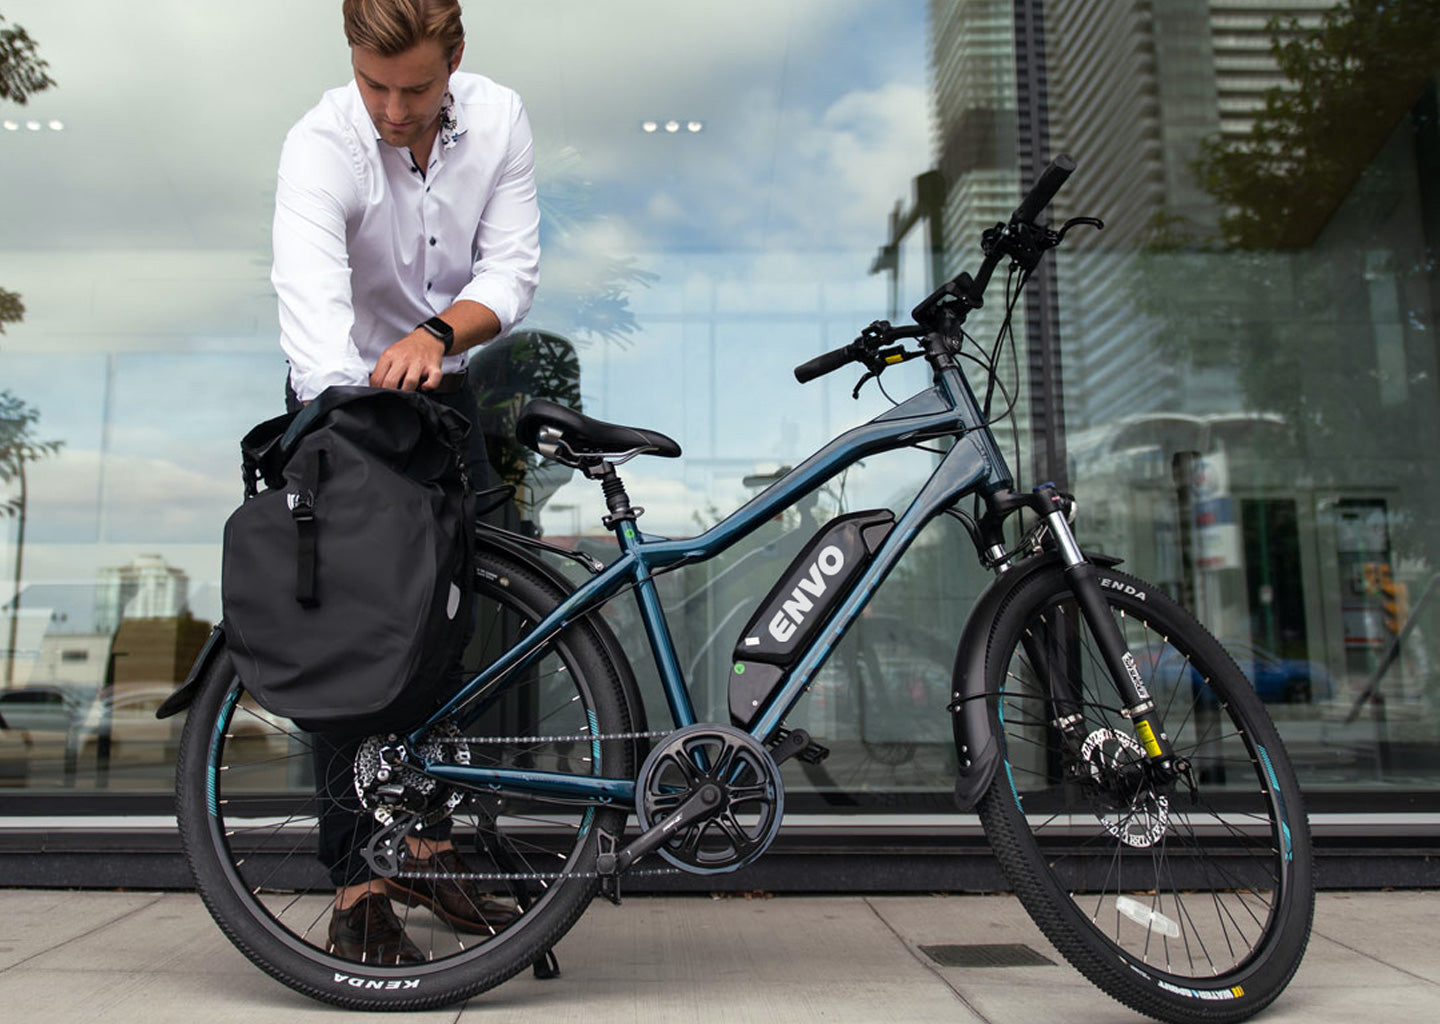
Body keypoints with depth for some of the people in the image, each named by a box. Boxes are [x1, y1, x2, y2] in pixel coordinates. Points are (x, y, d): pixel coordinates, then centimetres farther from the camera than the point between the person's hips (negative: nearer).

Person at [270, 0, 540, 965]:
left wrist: (436, 333, -35)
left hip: (444, 389, 4)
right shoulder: (321, 146, -23)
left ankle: (430, 842, 20)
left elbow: (513, 267, -15)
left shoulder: (501, 118, -10)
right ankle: (358, 884, 2)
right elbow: (312, 300, -38)